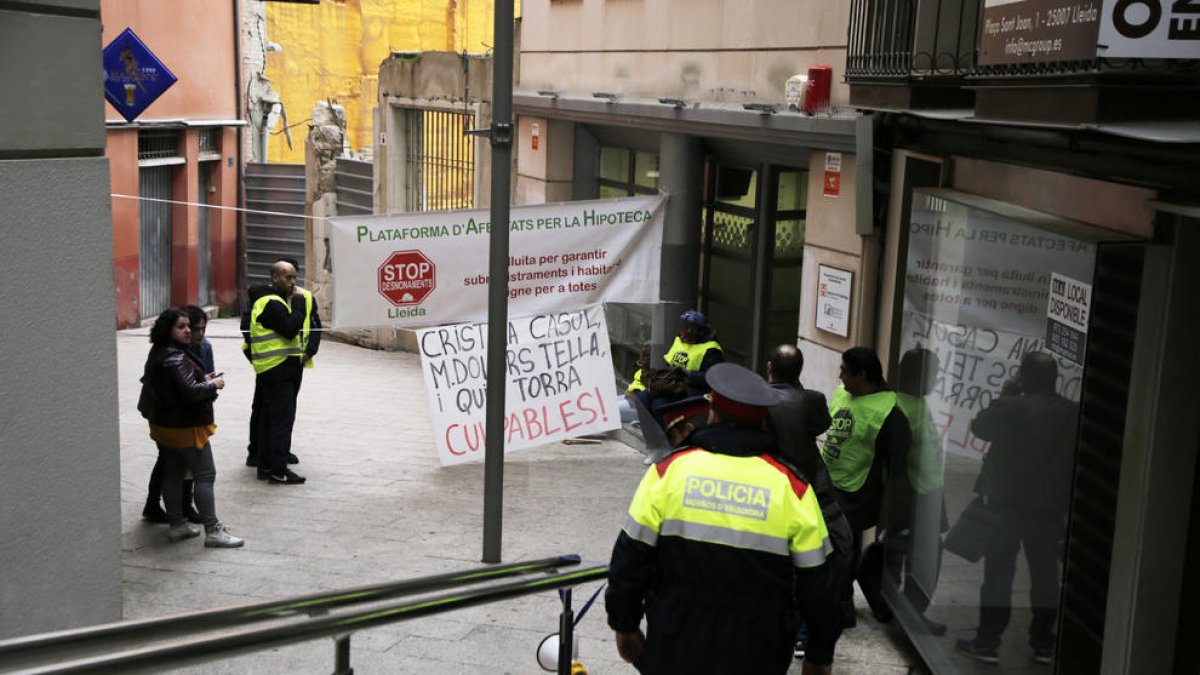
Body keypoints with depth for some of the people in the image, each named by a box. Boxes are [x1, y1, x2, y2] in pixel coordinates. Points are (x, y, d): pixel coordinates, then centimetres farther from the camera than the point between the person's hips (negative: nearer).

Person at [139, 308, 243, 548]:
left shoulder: (159, 354, 9)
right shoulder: (176, 358, -22)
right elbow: (189, 391, -30)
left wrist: (202, 379, 8)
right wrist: (213, 385, -14)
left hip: (164, 426, 10)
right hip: (185, 428, -10)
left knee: (172, 474, 15)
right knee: (205, 476, -4)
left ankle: (177, 525, 23)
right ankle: (213, 531, -3)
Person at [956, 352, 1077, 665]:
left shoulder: (1011, 408, -17)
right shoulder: (1073, 414, -4)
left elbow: (979, 426, -1)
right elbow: (1074, 456, 3)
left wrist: (1004, 395, 4)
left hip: (1007, 504, -3)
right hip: (1049, 510, 3)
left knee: (999, 573, 4)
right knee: (1045, 575, 13)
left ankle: (988, 642, 7)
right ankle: (1043, 644, 21)